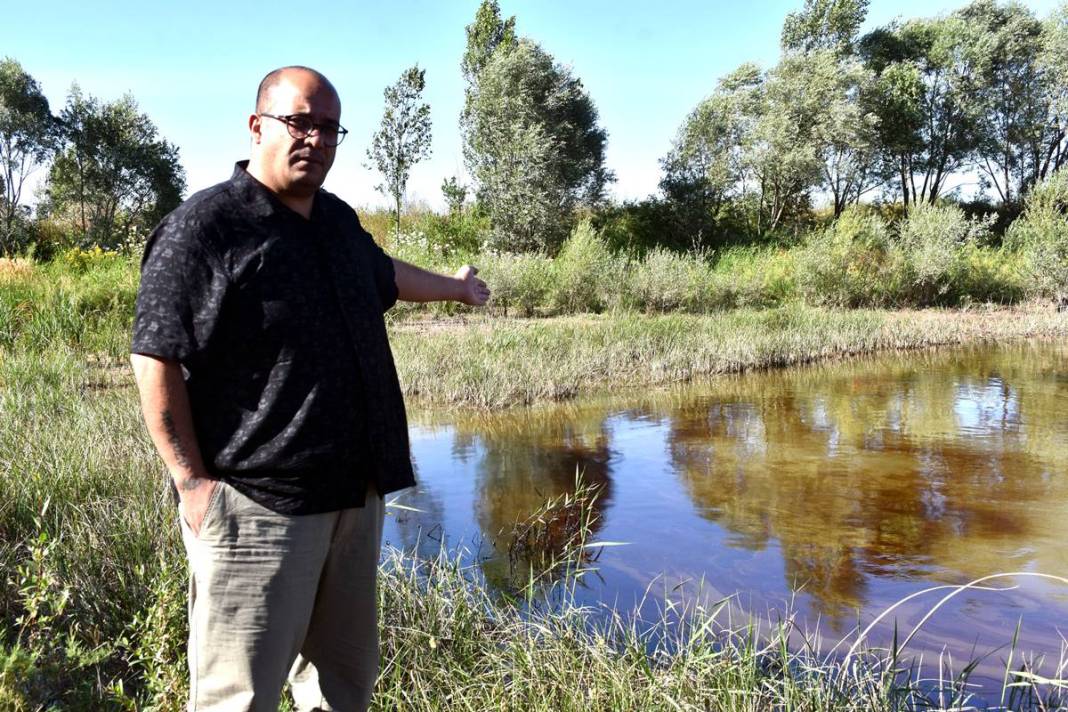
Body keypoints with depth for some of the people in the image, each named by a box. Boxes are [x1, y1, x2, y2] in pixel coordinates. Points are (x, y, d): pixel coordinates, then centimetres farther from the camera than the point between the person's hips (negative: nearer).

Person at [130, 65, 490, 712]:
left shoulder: (338, 220, 14)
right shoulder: (202, 227, -10)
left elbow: (384, 273, 35)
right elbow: (157, 360, -13)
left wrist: (456, 286, 50)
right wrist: (192, 481, -15)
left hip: (354, 496, 8)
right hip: (254, 505, -8)